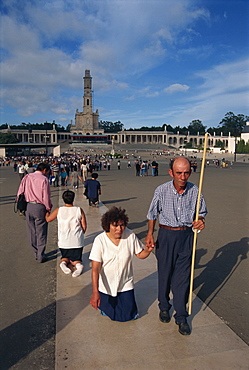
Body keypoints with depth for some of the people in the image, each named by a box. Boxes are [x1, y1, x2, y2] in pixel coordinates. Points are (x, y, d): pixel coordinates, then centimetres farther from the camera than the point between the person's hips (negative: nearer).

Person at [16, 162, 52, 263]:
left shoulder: (26, 177, 5)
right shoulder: (44, 179, -9)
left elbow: (20, 193, 4)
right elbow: (46, 197, -11)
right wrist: (48, 208, 1)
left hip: (28, 206, 5)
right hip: (39, 207, -5)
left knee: (31, 232, 16)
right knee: (41, 233, 7)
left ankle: (36, 253, 30)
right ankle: (40, 256, 15)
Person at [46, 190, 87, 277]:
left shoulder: (59, 210, -6)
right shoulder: (79, 210, -7)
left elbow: (48, 219, 8)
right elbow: (84, 226, -4)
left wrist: (48, 210, 26)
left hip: (63, 242, 1)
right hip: (77, 241, -1)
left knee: (65, 257, 24)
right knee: (75, 258, 15)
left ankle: (63, 262, -10)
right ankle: (78, 264, -19)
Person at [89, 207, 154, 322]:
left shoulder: (130, 236, -16)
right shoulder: (100, 240, -22)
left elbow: (140, 254, -3)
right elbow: (95, 269, -23)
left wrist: (147, 250, -26)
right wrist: (95, 292, -29)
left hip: (125, 285, 2)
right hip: (106, 286, -1)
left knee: (128, 316, 5)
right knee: (111, 315, 10)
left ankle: (123, 298, 34)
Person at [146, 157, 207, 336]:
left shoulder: (195, 191, -8)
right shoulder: (162, 190, -12)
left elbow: (201, 212, 7)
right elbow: (152, 214, 2)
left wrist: (201, 221, -14)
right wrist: (150, 233, -3)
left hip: (186, 235, 1)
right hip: (166, 235, 0)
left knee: (183, 276, 6)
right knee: (164, 273, 13)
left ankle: (181, 316, 24)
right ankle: (164, 306, 38)